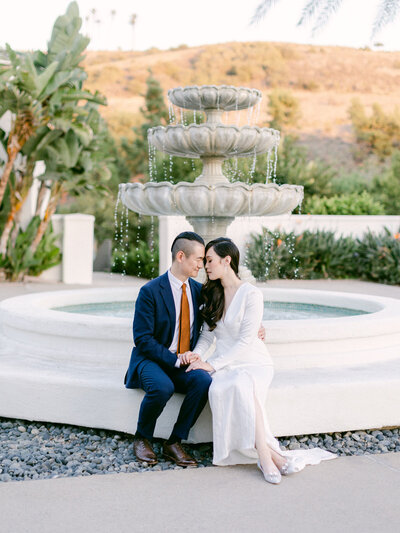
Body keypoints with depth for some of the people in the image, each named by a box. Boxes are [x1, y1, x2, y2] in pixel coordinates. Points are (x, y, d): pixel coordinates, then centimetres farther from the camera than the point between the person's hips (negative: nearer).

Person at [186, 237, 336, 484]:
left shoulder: (251, 294, -7)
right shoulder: (212, 294, 13)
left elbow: (245, 341, -13)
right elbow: (208, 334, 14)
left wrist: (214, 364, -20)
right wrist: (197, 354, -7)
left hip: (254, 362, -4)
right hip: (224, 363, 4)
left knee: (241, 386, -39)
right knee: (218, 390, -32)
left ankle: (264, 454, -37)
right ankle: (269, 453, -35)